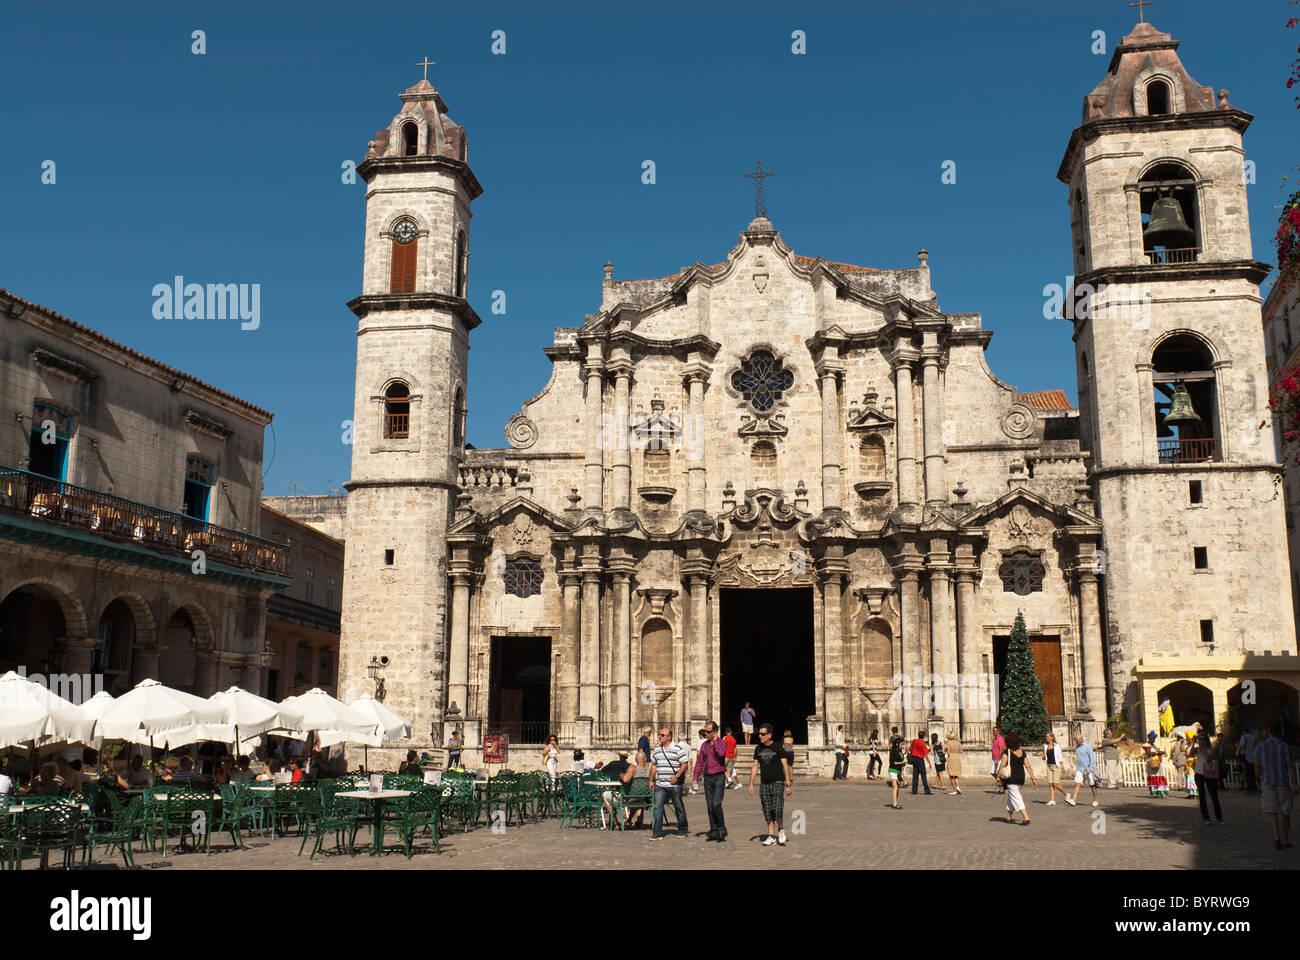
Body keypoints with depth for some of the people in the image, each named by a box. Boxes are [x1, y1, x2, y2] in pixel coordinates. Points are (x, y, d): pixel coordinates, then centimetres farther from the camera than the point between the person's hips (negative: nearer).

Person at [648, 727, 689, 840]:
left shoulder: (677, 749, -6)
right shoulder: (657, 749, 13)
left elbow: (684, 764, -8)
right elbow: (653, 765, 20)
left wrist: (677, 776, -17)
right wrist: (651, 780, 16)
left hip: (674, 785, -4)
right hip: (660, 785, 5)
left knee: (679, 807, 8)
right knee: (657, 807, -6)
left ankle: (682, 830, 23)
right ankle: (657, 833, -5)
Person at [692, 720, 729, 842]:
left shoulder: (721, 743, -3)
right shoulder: (704, 745, 12)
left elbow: (721, 753, -26)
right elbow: (700, 762, 13)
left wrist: (715, 741, -13)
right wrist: (695, 778, 6)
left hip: (719, 777, -5)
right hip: (707, 778, 5)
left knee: (716, 804, -15)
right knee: (710, 806, 4)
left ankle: (722, 829, -1)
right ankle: (714, 831, 11)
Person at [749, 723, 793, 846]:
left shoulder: (778, 748, -4)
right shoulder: (758, 749, 9)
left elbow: (785, 766, -4)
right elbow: (755, 767, 13)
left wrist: (788, 785, -8)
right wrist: (751, 784, 6)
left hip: (778, 783, -4)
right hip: (764, 784, 5)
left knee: (777, 810, -14)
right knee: (768, 812, 4)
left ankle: (781, 830, 10)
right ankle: (771, 836, 11)